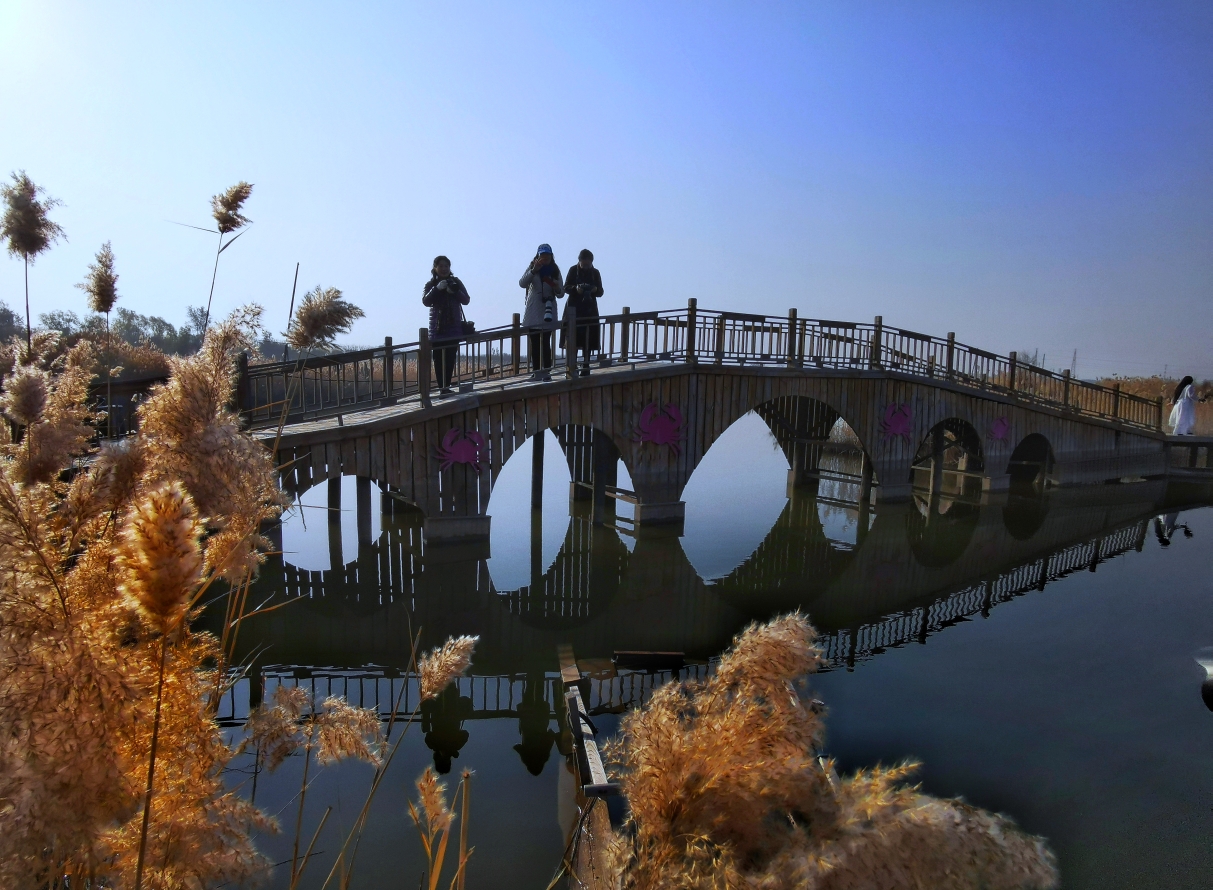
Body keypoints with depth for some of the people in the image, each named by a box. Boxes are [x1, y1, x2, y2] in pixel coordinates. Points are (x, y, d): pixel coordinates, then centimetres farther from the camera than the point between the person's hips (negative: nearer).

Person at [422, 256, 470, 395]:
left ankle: (447, 386, 3)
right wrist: (437, 289, -22)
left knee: (451, 357, -2)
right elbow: (425, 301, -10)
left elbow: (466, 300, -1)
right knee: (439, 358, -5)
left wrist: (454, 291, -18)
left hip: (454, 327, 1)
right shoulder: (431, 285, 5)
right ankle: (441, 387, -5)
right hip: (437, 328, -1)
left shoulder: (456, 283, 8)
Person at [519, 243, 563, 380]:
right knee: (534, 343, 2)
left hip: (548, 312, -1)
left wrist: (557, 288, -14)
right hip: (533, 312, 1)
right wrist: (533, 271, -24)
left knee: (546, 342, -9)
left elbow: (561, 294, 9)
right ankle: (536, 370, 8)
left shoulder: (555, 271, 7)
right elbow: (522, 283, -12)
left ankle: (546, 371, -5)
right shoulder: (532, 268, 4)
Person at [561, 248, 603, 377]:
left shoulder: (595, 273, 7)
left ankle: (585, 366, 4)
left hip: (590, 310, 1)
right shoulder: (573, 270, 3)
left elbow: (600, 292, 6)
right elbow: (566, 288, 0)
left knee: (588, 339, -2)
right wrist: (576, 289, -20)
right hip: (574, 308, -1)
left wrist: (595, 290, -17)